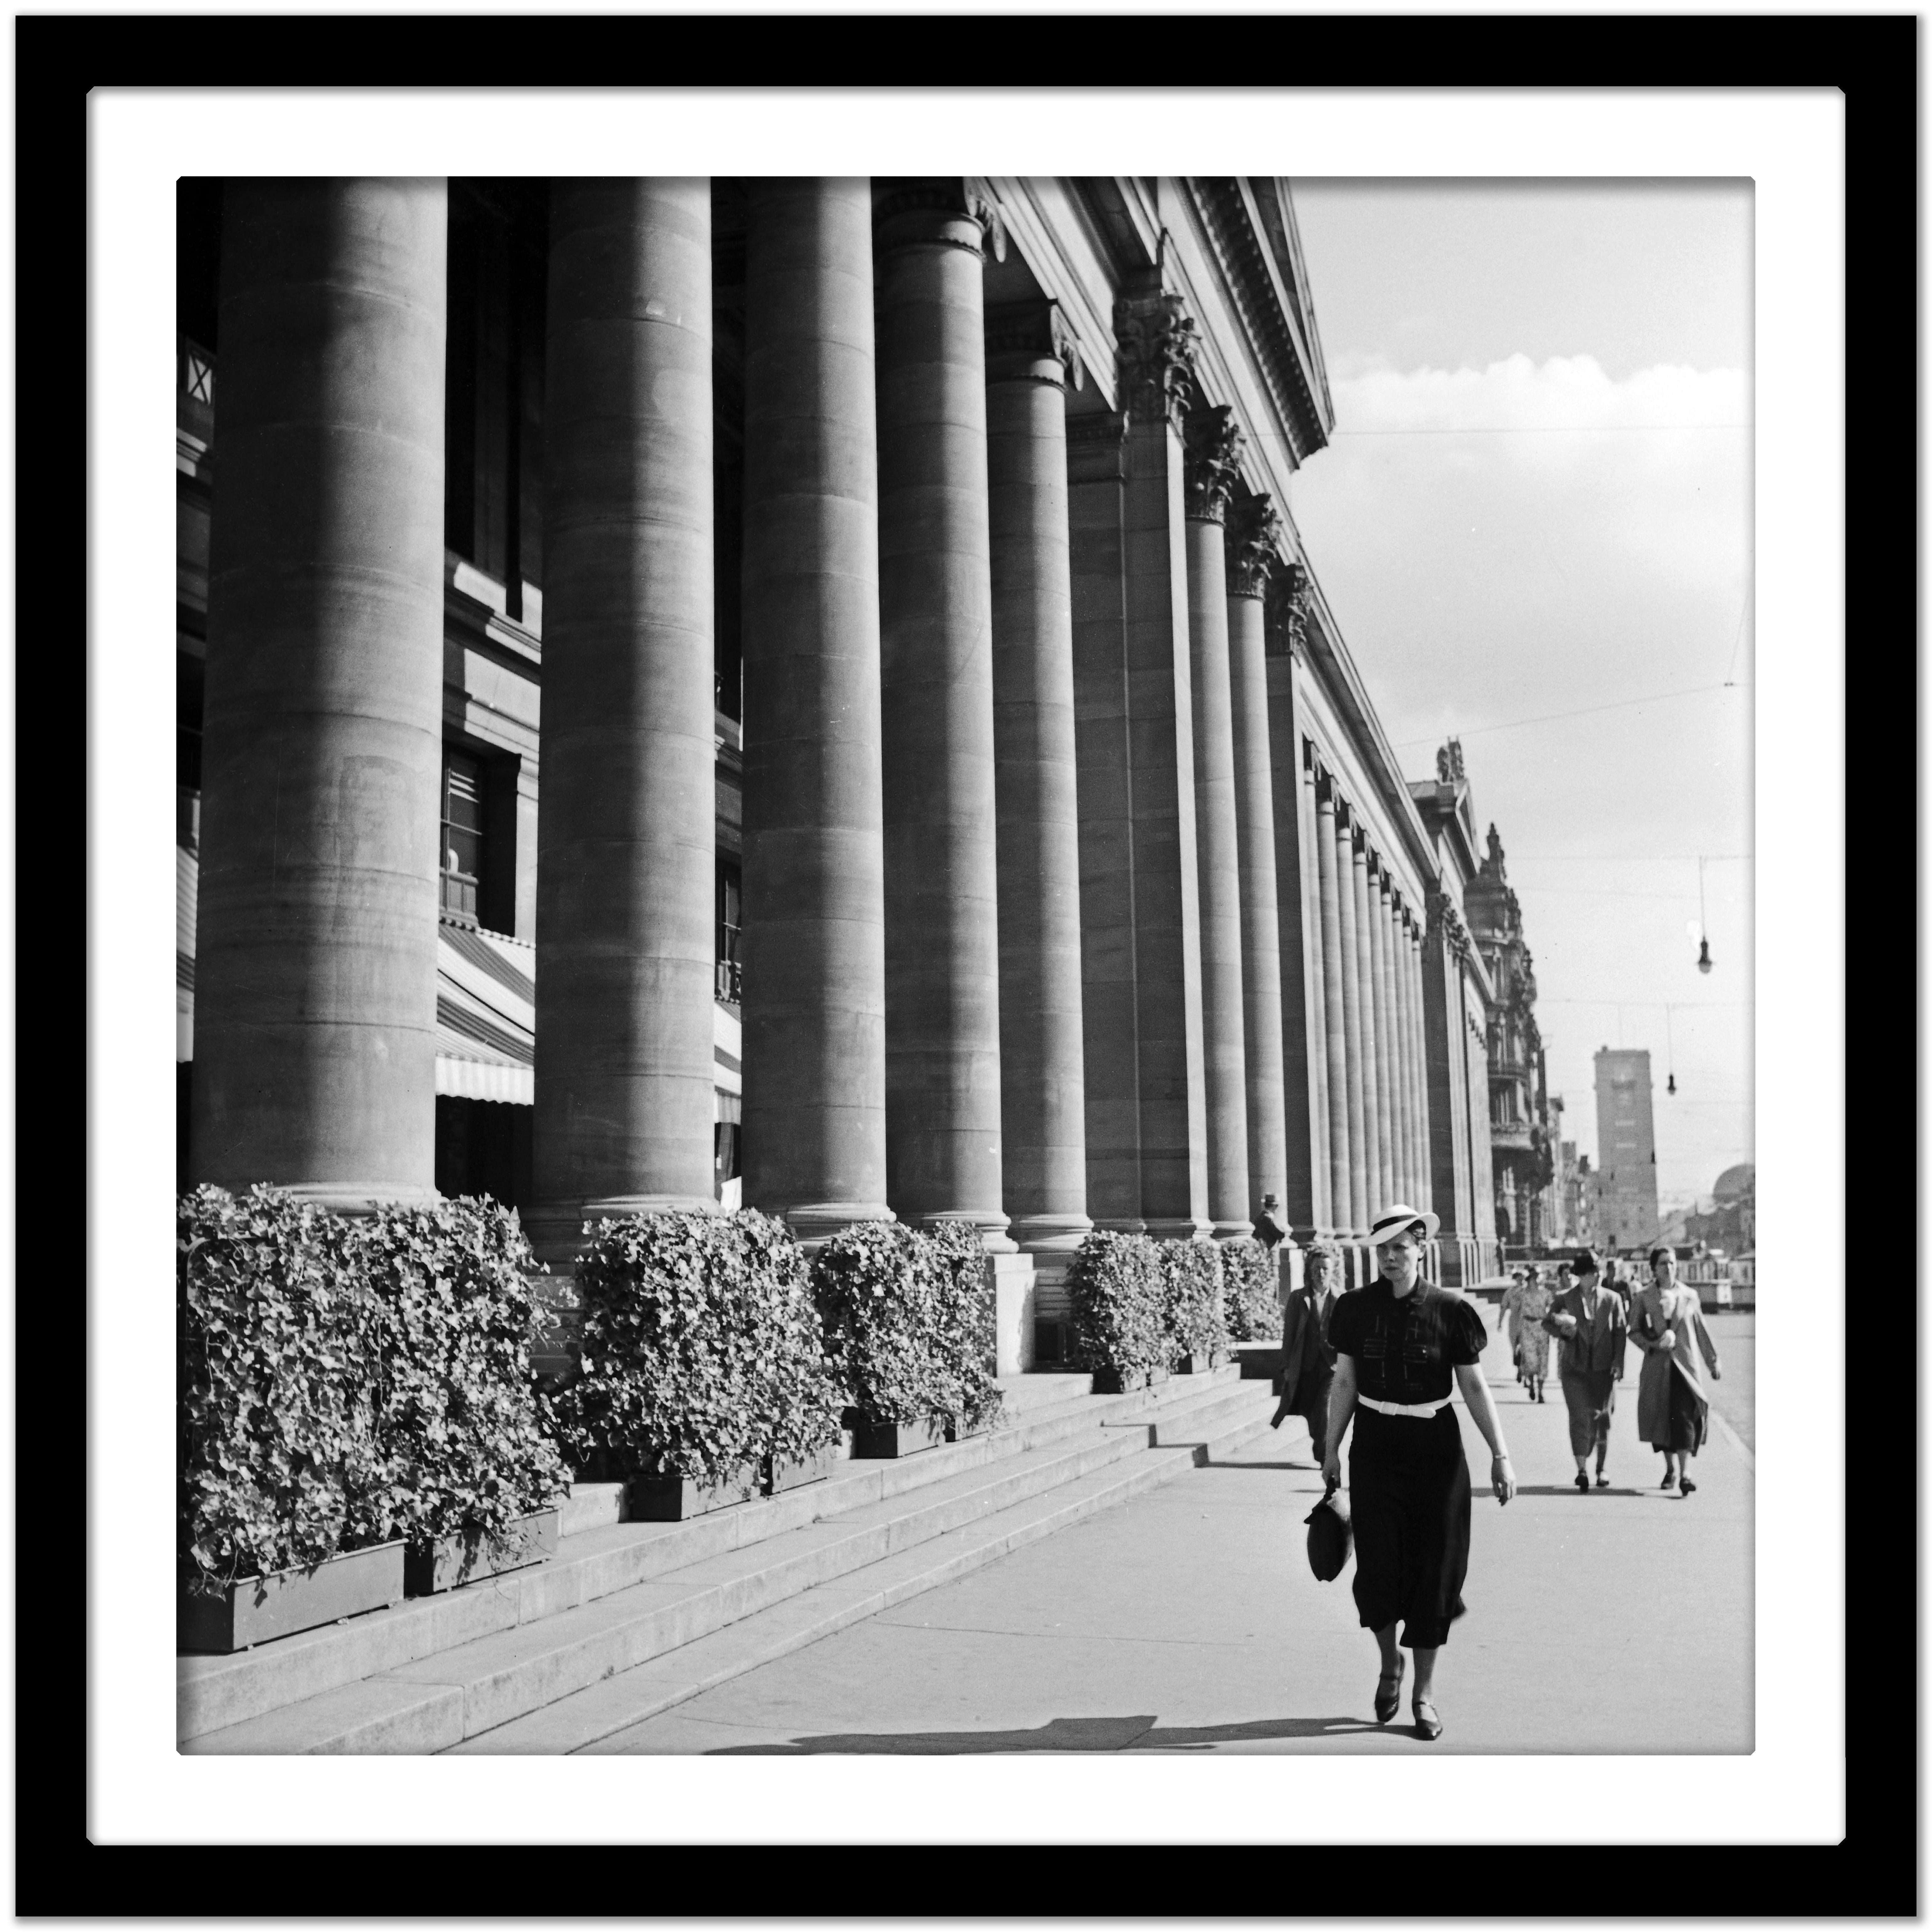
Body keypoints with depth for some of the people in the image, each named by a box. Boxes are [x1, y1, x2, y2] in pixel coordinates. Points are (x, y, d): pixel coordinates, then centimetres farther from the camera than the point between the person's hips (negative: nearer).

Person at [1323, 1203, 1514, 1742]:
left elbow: (1474, 1386, -2)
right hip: (1375, 1450, 1)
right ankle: (1389, 1665, 26)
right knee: (1378, 1573, -3)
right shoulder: (1357, 1308, 0)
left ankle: (1424, 1691, 20)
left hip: (1435, 1451, -1)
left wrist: (1500, 1455, -6)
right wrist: (1331, 1450, 6)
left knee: (1433, 1574, 4)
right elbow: (1344, 1383, 6)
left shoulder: (1449, 1311, -5)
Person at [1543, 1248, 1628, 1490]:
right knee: (1580, 1416, -10)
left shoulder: (1612, 1300, 2)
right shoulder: (1565, 1299, 0)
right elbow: (1548, 1322, 5)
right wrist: (1563, 1330, -16)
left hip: (1604, 1368, 1)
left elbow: (1620, 1332, 2)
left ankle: (1601, 1469, 20)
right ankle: (1582, 1469, -11)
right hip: (1575, 1367, -1)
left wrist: (1618, 1362, -6)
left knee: (1602, 1417, 5)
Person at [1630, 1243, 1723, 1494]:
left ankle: (1685, 1475, -17)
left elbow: (1701, 1331, 14)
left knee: (1685, 1417, -13)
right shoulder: (1644, 1298, 3)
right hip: (1657, 1367, 1)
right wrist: (1650, 1345, -13)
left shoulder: (1689, 1296, 6)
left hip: (1686, 1364, -1)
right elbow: (1634, 1331, 6)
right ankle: (1671, 1469, 27)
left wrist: (1713, 1360, 16)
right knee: (1661, 1417, 6)